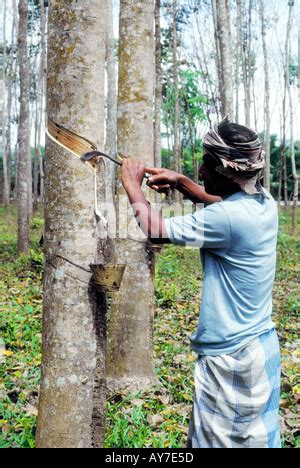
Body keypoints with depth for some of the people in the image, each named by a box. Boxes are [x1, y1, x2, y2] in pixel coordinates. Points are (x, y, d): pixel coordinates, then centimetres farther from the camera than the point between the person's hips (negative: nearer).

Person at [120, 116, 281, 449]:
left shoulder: (226, 218, -26)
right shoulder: (264, 202, 0)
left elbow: (155, 231, -18)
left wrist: (132, 185, -4)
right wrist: (180, 182, 11)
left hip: (231, 358, -8)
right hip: (263, 347, 8)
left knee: (217, 440, 9)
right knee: (260, 437, 20)